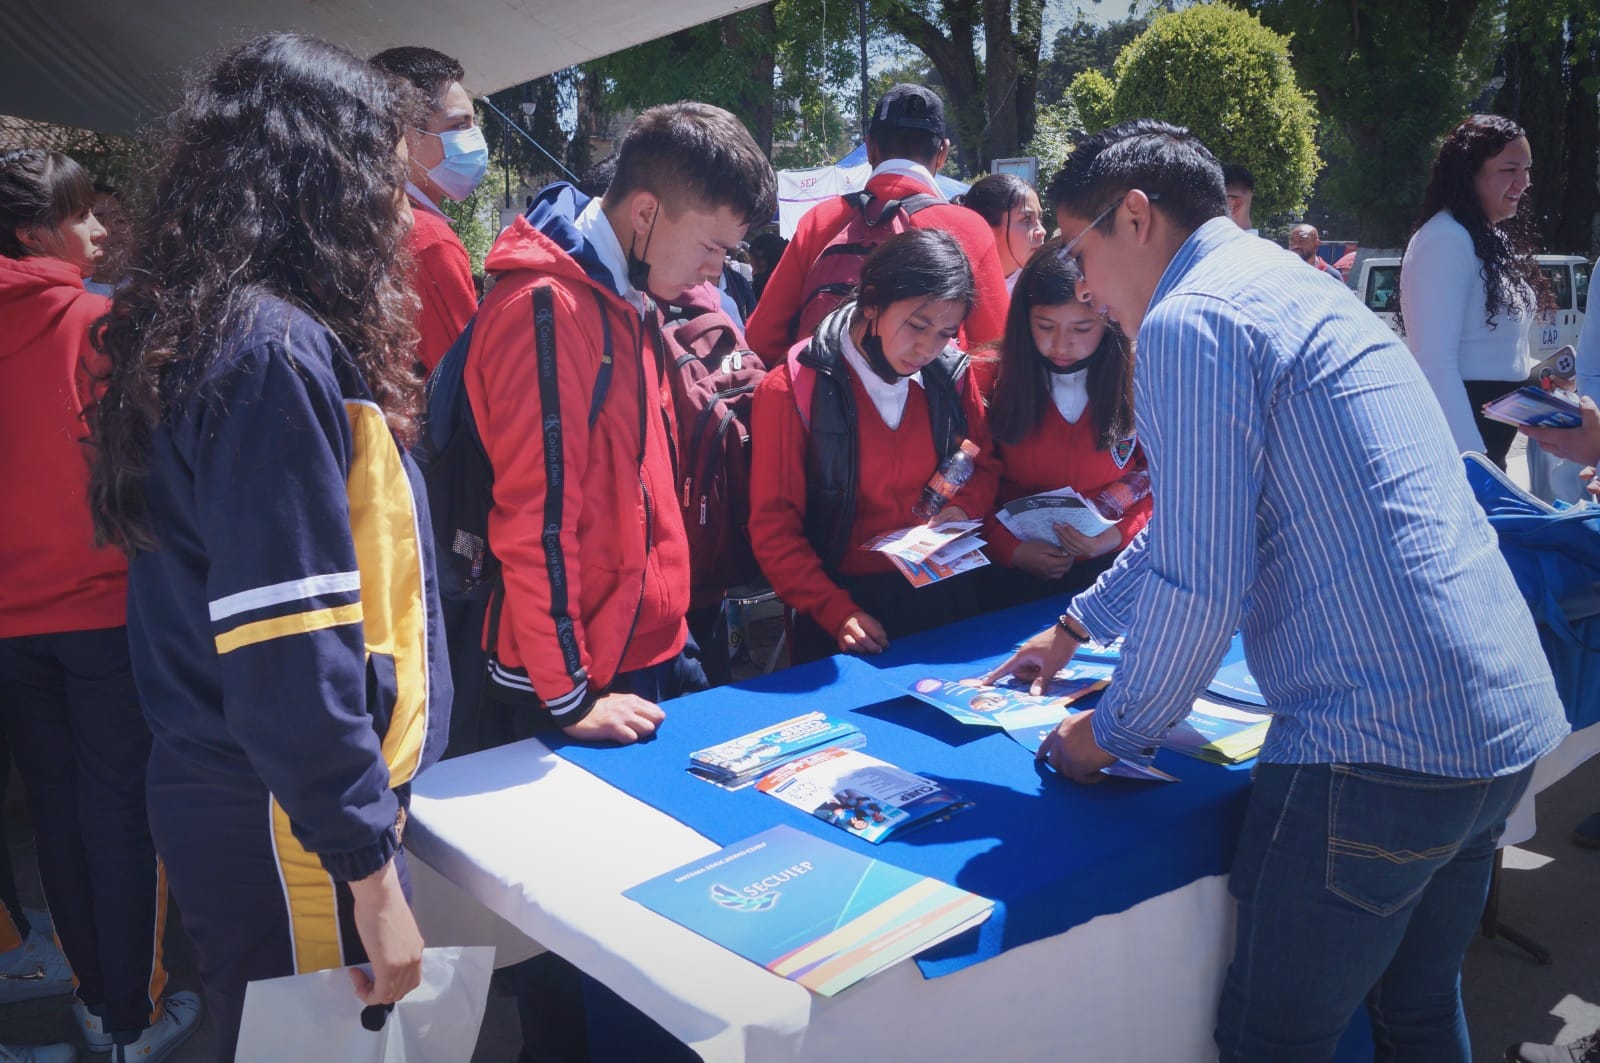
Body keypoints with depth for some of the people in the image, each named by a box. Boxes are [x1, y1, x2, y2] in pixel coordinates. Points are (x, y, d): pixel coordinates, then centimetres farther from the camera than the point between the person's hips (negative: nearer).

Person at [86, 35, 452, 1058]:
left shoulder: (213, 327, 9)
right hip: (287, 821, -9)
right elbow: (291, 654, -24)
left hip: (222, 789, 9)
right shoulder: (275, 350, -20)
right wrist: (367, 867, -19)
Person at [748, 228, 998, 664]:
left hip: (943, 594, 4)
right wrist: (837, 611, -22)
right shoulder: (792, 390, -13)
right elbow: (774, 527, -12)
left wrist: (964, 507, -11)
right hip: (843, 600, -4)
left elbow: (984, 466, 11)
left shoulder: (950, 374, -2)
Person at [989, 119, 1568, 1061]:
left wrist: (1117, 732, 1)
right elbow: (1201, 518, 30)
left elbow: (1199, 585, -16)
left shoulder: (1188, 321, -11)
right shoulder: (1290, 289, 20)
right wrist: (1077, 628, 38)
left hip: (1381, 738, -10)